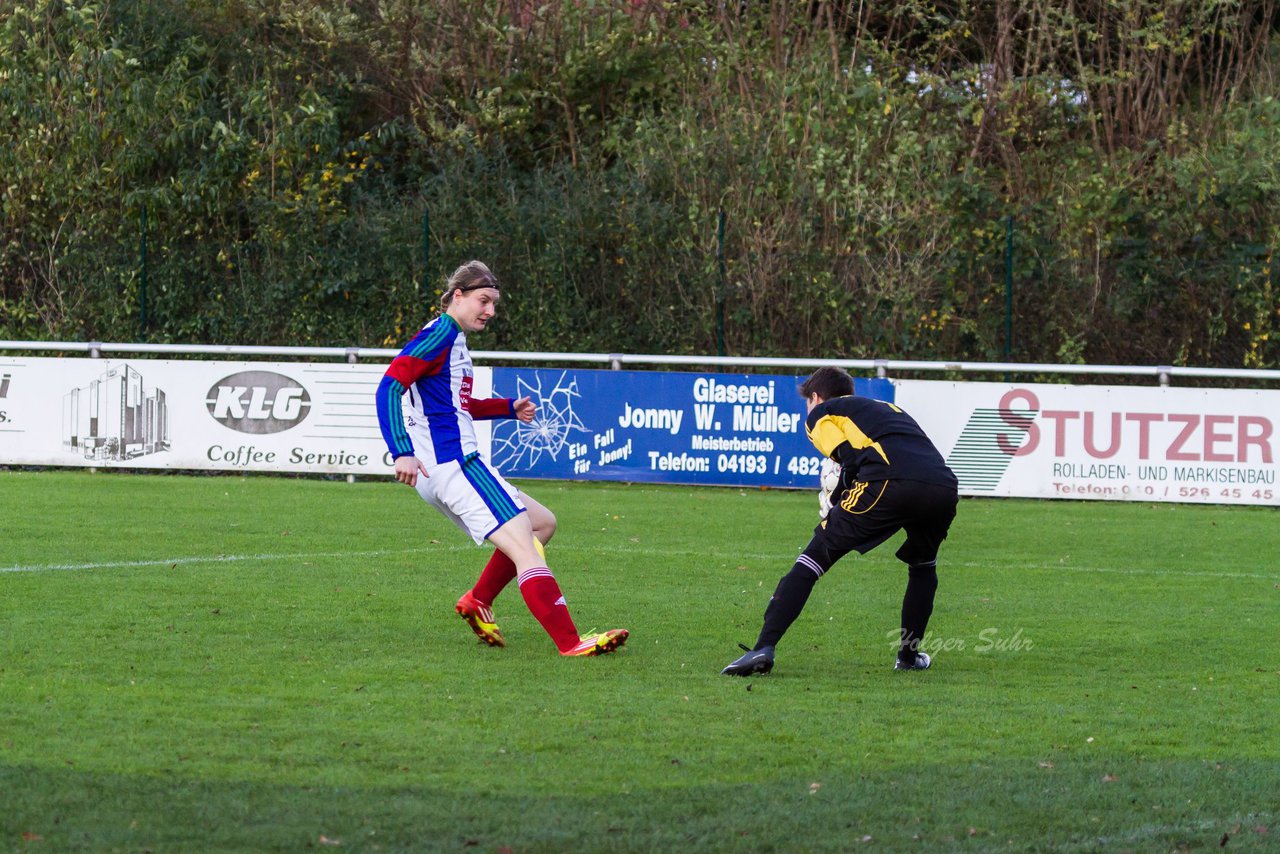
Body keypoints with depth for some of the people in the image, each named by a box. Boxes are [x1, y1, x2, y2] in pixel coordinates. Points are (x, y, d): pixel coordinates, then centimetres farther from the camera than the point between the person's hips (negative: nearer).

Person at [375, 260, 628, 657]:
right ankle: (570, 643, -23)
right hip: (453, 464, -11)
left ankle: (477, 602, 14)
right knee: (524, 547, -16)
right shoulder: (440, 334, -10)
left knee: (542, 522, 19)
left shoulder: (454, 340, 20)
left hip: (457, 466, 11)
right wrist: (401, 452, -29)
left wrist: (509, 408, 30)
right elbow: (389, 388, -21)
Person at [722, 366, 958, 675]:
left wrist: (835, 504, 17)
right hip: (944, 485, 5)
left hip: (889, 483, -5)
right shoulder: (889, 410, 42)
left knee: (814, 558, 2)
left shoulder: (821, 414, 22)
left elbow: (852, 460, 5)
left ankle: (763, 647, -9)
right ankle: (910, 655, 28)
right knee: (922, 566, 34)